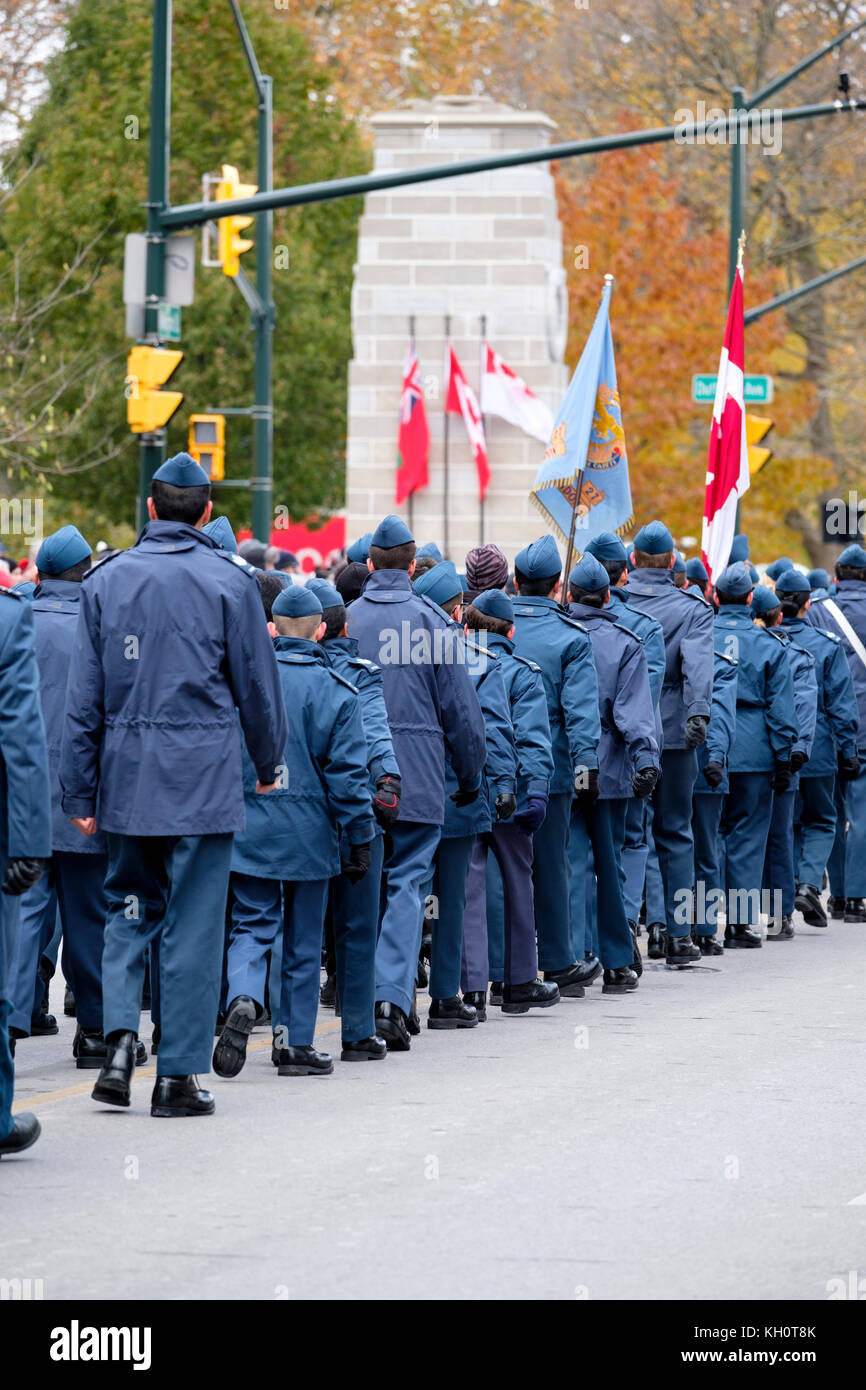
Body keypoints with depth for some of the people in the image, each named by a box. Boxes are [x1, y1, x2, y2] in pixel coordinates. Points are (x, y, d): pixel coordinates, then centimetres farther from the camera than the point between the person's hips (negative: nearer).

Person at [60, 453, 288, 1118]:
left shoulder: (107, 579, 4)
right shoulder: (229, 580, -4)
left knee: (129, 907, 17)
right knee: (192, 923, 2)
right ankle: (179, 1074, 3)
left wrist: (80, 792, 9)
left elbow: (84, 697, 5)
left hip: (127, 775, 3)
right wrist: (269, 764, 16)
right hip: (203, 775, -3)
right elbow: (258, 686, 1)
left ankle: (121, 1038, -4)